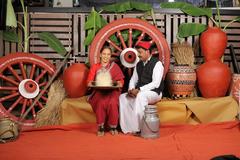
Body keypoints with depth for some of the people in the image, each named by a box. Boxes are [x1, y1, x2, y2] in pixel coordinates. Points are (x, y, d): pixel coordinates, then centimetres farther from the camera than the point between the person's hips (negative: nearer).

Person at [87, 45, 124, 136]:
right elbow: (89, 81, 7)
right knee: (101, 102, -33)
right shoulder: (94, 67, 15)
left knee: (113, 102, -33)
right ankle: (101, 127, -19)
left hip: (112, 91, 0)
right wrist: (90, 83, -16)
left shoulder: (114, 66, 13)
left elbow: (121, 80, 7)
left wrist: (119, 83, -16)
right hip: (99, 91, 0)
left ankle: (113, 127, -16)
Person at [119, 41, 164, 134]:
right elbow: (133, 79, 15)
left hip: (154, 93, -7)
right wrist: (131, 89, -9)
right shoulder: (139, 64, 13)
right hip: (139, 93, 7)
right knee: (123, 97, -13)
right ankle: (128, 127, -14)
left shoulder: (157, 63, -10)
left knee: (140, 96, -37)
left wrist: (139, 90, -25)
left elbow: (156, 83, -20)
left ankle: (138, 128, -29)